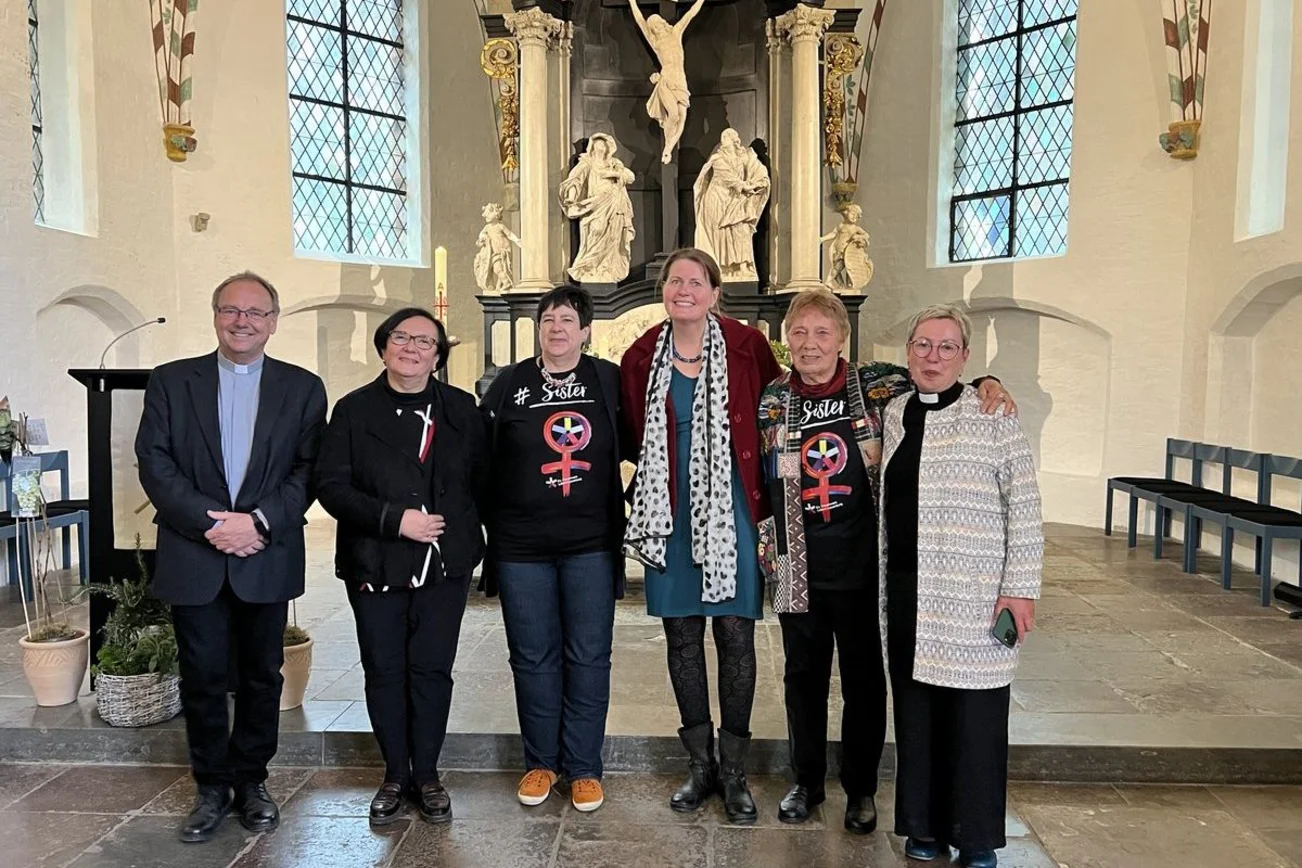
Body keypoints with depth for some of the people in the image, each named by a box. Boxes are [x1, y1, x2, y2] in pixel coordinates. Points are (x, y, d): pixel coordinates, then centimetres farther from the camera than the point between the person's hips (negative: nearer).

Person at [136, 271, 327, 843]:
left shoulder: (303, 388, 4)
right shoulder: (170, 381, 5)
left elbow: (309, 470, -3)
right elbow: (154, 463, -3)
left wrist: (259, 521, -16)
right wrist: (209, 521, -14)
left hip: (267, 558, 0)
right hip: (193, 558, 0)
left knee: (262, 677, 11)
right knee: (203, 679, 8)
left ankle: (252, 780, 28)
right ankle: (212, 786, 25)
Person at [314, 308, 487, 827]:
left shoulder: (461, 409, 5)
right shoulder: (354, 410, 1)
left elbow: (481, 478, 9)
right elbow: (331, 486, -6)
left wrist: (466, 531, -3)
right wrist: (393, 519, -16)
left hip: (445, 564, 1)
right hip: (375, 565, 0)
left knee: (432, 668, 6)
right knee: (384, 671, 8)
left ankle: (426, 775, 21)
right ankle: (395, 775, 24)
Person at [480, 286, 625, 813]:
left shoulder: (608, 381, 2)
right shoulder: (509, 384, 3)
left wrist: (627, 506, 5)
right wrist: (491, 521, 1)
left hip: (591, 544, 0)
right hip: (521, 546, 1)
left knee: (588, 656, 5)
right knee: (533, 657, 10)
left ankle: (584, 767, 19)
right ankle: (540, 762, 26)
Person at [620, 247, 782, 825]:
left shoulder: (746, 347, -3)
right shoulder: (641, 357, 4)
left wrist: (767, 504, -2)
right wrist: (657, 475, 1)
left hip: (730, 511, -2)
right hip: (669, 516, 3)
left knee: (735, 636, 3)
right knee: (681, 637, 10)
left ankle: (734, 772, 19)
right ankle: (700, 764, 27)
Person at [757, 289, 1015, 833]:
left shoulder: (877, 386, -4)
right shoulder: (772, 401, 2)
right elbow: (757, 479, 10)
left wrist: (987, 384, -12)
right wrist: (765, 544, 6)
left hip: (862, 563, -1)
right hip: (799, 568, 2)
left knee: (864, 678, 11)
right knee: (803, 675, 14)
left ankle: (861, 790, 29)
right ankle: (806, 782, 33)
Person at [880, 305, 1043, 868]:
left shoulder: (993, 415, -5)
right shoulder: (895, 414, 9)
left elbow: (1024, 505, -6)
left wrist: (1021, 586, -11)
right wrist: (887, 583, 17)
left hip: (975, 597, -4)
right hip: (908, 593, 5)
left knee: (974, 716, 3)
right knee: (916, 710, 11)